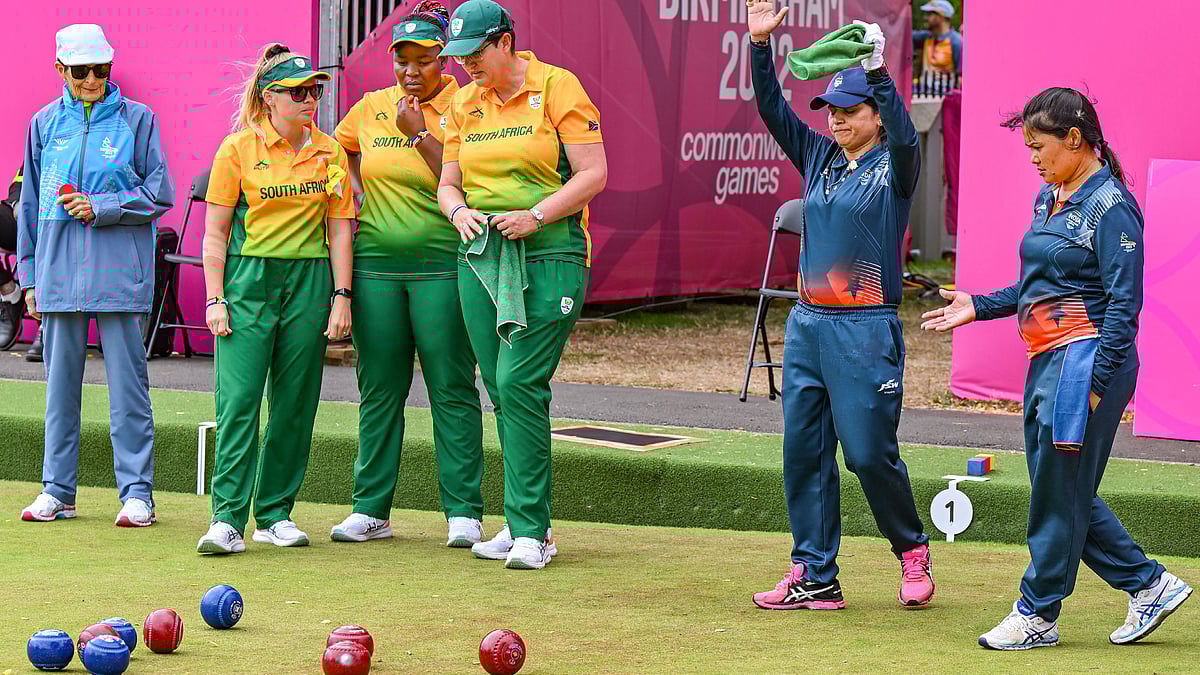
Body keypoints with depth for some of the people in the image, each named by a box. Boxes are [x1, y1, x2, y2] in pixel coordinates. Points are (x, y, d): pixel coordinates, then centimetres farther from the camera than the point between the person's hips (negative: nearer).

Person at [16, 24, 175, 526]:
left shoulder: (137, 120, 3)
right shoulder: (45, 124, 11)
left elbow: (160, 195, 0)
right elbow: (30, 205, 16)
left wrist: (100, 207, -10)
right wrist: (29, 274, 12)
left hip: (119, 272, -3)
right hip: (59, 272, 3)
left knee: (127, 381, -3)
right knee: (60, 383, 6)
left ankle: (136, 492, 0)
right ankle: (57, 491, 13)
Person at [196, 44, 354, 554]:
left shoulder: (329, 152, 8)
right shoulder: (238, 148, 0)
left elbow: (339, 229, 8)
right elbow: (215, 231, 0)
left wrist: (341, 297, 0)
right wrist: (215, 299, -6)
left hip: (309, 281, 3)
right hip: (247, 280, -3)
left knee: (294, 405, 4)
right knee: (238, 398, -11)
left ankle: (276, 514, 13)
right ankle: (228, 520, -13)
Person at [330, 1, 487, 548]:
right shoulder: (371, 108, 10)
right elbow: (338, 150, 28)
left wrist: (419, 133, -14)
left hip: (443, 265, -4)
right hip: (376, 264, 4)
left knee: (452, 390, -3)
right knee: (379, 390, 7)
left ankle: (463, 512, 0)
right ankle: (370, 509, 12)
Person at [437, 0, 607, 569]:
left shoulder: (557, 87, -4)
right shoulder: (464, 104, 13)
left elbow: (593, 174, -7)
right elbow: (449, 182, 18)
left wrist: (534, 216, -17)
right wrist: (459, 211, -5)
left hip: (550, 252, -6)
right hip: (480, 255, 6)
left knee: (519, 383, -15)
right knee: (502, 391, 5)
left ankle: (530, 529, -12)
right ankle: (524, 523, 12)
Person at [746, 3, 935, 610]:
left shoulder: (893, 168, -3)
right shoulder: (818, 157, 12)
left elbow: (904, 134, -24)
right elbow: (772, 109, 7)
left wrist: (877, 70, -37)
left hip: (866, 331, -6)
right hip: (807, 325, 6)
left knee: (869, 451, -5)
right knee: (803, 451, 4)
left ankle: (912, 552, 17)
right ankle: (814, 577, 9)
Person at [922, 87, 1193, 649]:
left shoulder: (1110, 206, -12)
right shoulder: (1049, 198, 14)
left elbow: (1123, 302, -15)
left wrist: (1095, 382, -20)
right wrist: (978, 307, 14)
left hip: (1086, 359, -10)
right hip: (1045, 362, 10)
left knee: (1059, 492, -2)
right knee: (1059, 492, 11)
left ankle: (1036, 614, 7)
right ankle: (1149, 584, 21)